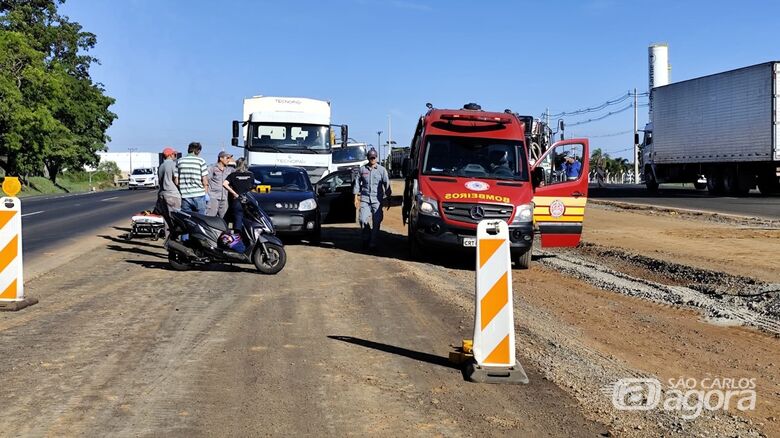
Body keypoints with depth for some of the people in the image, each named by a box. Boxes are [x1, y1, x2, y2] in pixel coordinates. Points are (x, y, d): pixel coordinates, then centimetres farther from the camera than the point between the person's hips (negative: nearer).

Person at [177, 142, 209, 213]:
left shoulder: (180, 161, 7)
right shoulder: (201, 161, -3)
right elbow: (205, 181, -5)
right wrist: (206, 193, 6)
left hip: (185, 196, 3)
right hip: (198, 196, -3)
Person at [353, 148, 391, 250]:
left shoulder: (382, 170, 4)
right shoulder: (362, 169, 6)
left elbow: (387, 185, 6)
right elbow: (357, 184, 11)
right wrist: (356, 198, 6)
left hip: (377, 199, -1)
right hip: (365, 198, 1)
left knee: (376, 221, -3)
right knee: (363, 220, -8)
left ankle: (373, 243, 6)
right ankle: (366, 240, 12)